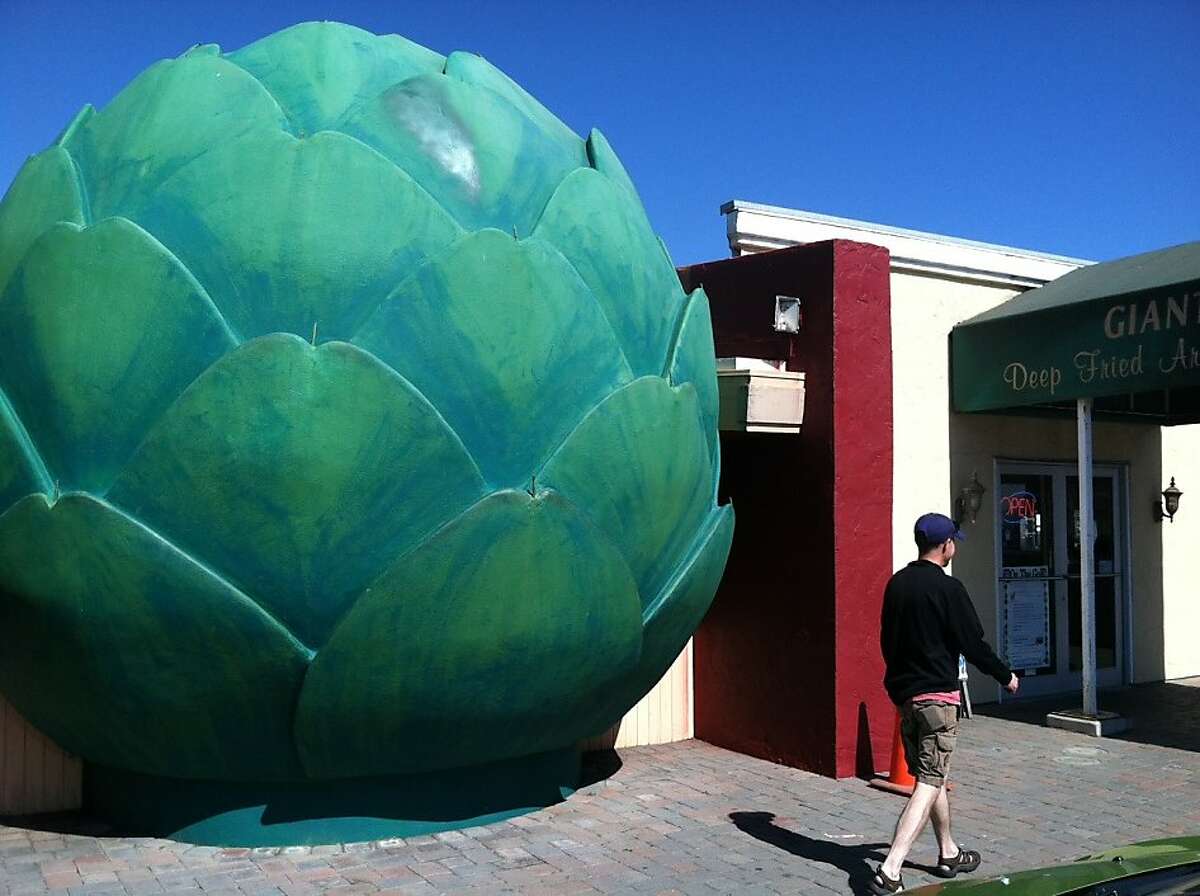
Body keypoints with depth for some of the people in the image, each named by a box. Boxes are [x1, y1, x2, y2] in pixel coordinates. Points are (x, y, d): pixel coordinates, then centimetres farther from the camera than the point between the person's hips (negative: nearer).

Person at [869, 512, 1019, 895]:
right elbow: (973, 643, -9)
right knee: (930, 783, -5)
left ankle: (949, 854, 34)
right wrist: (1006, 676, 6)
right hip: (937, 695, -7)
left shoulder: (897, 583, 7)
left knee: (930, 774, 20)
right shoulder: (947, 588, -14)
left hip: (903, 691, 8)